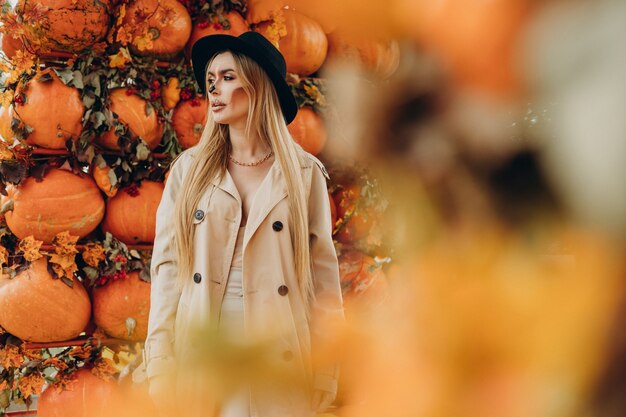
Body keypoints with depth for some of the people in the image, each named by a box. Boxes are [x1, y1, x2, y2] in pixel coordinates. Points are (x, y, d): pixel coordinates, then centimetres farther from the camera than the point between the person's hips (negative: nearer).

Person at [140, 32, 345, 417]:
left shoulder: (304, 173, 3)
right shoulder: (190, 169, 7)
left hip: (279, 364, -1)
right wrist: (161, 368, -5)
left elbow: (322, 273, 1)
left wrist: (324, 376, -5)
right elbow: (167, 266, 3)